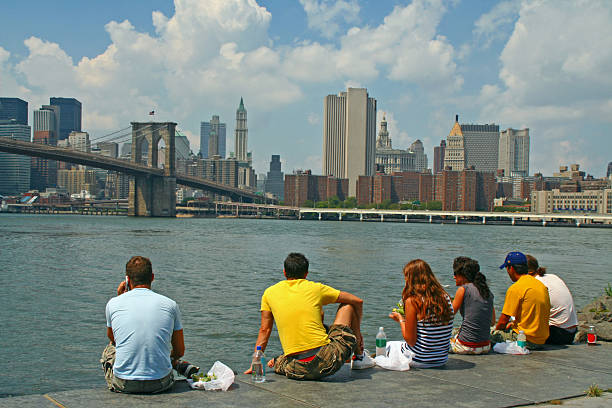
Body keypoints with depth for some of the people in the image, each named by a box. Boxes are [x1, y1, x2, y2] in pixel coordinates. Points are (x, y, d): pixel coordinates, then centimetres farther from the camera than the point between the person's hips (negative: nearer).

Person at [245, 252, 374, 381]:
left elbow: (264, 330, 12)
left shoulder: (269, 293, 9)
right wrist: (357, 332, 26)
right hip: (327, 365, -3)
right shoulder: (316, 288, 4)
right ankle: (359, 357, 28)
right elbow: (357, 301, 11)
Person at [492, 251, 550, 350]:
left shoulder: (515, 289, -14)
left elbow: (503, 320, -11)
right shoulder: (542, 285, 10)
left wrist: (496, 330, 8)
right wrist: (515, 323, 21)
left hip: (527, 339, -8)